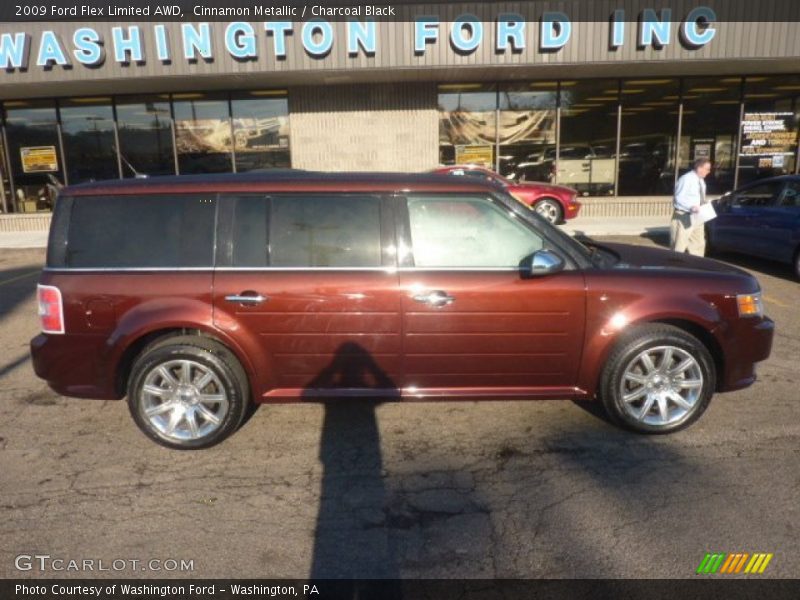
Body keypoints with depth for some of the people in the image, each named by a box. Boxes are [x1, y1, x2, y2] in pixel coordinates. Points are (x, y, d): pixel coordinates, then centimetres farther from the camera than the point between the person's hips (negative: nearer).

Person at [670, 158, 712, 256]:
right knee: (679, 246, -6)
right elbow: (679, 198, -23)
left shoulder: (701, 181, 13)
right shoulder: (686, 179, -14)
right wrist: (691, 207, -36)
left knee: (698, 244, 14)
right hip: (684, 217, -9)